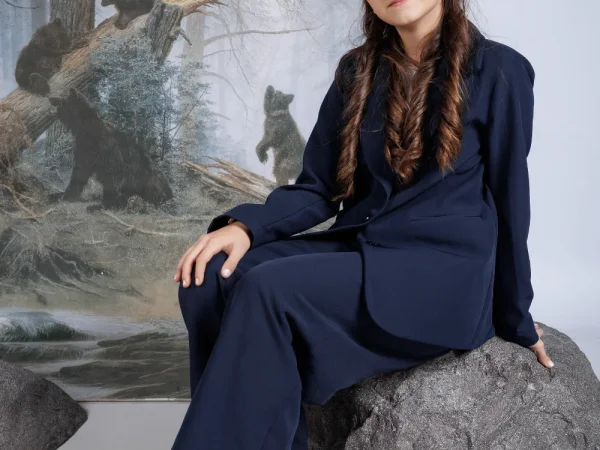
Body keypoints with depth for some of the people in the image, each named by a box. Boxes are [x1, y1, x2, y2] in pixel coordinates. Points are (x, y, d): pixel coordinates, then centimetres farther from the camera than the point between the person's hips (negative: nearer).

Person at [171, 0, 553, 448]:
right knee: (212, 280, -20)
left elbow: (509, 204, 2)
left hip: (444, 274, -5)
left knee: (269, 290, -29)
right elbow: (318, 187, 10)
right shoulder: (358, 70, 11)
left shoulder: (498, 70, -2)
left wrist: (515, 320, 8)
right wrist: (245, 225, -10)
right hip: (358, 247, 5)